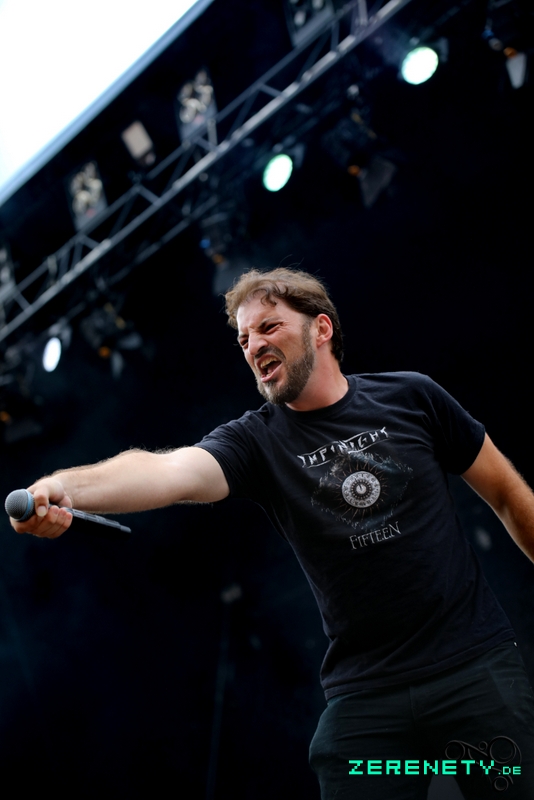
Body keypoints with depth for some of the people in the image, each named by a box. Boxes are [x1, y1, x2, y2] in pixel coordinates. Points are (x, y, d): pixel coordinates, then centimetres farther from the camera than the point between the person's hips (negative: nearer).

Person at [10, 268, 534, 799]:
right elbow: (170, 472, -24)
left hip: (476, 667, 0)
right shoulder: (256, 440, -3)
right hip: (364, 692, 0)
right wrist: (63, 487, -42)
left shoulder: (411, 397, 0)